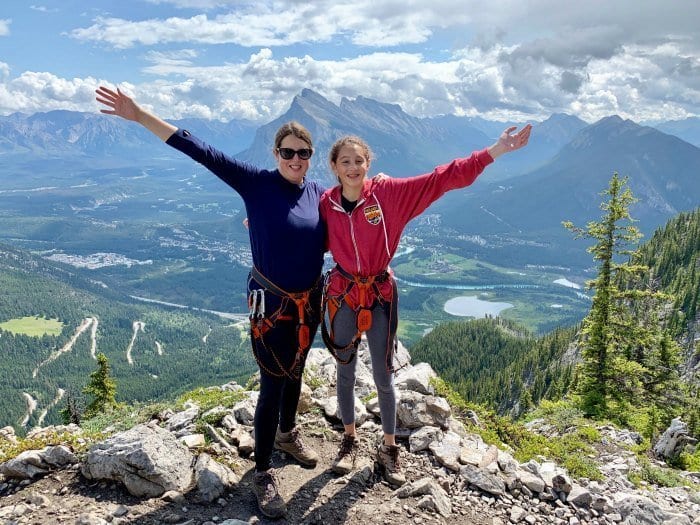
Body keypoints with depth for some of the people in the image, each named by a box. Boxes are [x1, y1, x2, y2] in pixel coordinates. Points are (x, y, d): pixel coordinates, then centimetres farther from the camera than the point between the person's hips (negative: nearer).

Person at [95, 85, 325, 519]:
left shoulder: (319, 193, -1)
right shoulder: (256, 184, -15)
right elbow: (201, 152, -20)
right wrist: (140, 116, -24)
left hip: (311, 300, 5)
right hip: (272, 303, -5)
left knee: (295, 371, 23)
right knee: (272, 384, 1)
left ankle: (288, 434, 49)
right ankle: (263, 473, 20)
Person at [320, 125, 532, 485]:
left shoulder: (388, 192, -12)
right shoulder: (325, 204, -6)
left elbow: (442, 179, -16)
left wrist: (495, 151, -22)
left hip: (380, 295, -1)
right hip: (341, 294, 2)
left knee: (383, 377, 7)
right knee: (345, 373, 14)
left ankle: (389, 449, 28)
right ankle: (350, 441, 36)